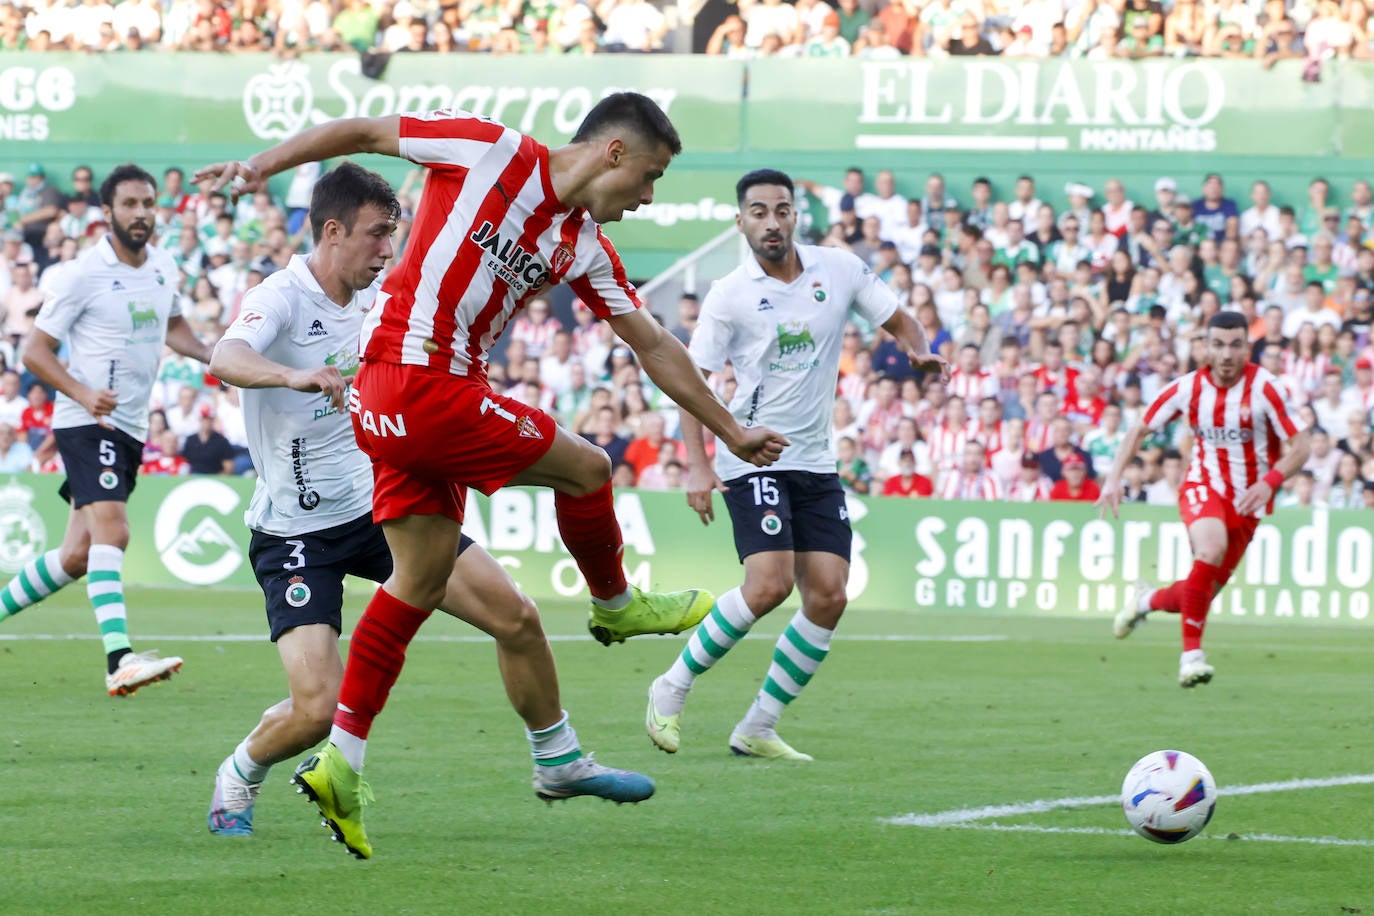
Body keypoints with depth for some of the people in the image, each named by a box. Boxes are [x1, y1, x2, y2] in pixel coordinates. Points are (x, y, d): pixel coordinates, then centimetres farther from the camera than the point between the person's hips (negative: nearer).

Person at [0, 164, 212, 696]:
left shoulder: (164, 269, 9)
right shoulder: (83, 274, -11)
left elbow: (173, 328, 29)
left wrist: (215, 356, 10)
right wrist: (83, 393, -23)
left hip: (131, 428, 7)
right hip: (85, 425, -7)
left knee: (77, 556, 9)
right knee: (111, 531, -24)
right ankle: (120, 660, -34)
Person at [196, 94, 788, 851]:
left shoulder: (584, 248, 13)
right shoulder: (493, 152, -7)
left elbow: (652, 345, 20)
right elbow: (366, 132, -1)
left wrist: (731, 433, 23)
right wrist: (264, 164, -6)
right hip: (417, 384, -8)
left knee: (422, 576, 7)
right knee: (585, 468, 1)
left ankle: (340, 761, 6)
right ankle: (616, 606, 25)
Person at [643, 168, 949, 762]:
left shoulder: (839, 270, 4)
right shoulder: (729, 295, -6)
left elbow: (899, 321, 14)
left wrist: (921, 353, -9)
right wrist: (696, 465, -16)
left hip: (816, 462, 5)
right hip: (753, 460, -5)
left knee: (828, 595, -5)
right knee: (770, 584, -21)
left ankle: (758, 728, 6)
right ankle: (672, 689, -3)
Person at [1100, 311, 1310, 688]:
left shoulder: (1264, 387, -14)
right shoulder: (1188, 388, -6)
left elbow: (1299, 446, -12)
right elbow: (1140, 430, 7)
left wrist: (1270, 481, -29)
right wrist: (1114, 477, -4)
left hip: (1247, 499, 1)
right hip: (1203, 485, -1)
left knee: (1204, 592, 2)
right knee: (1211, 548, -33)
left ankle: (1149, 600, 38)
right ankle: (1192, 654, -25)